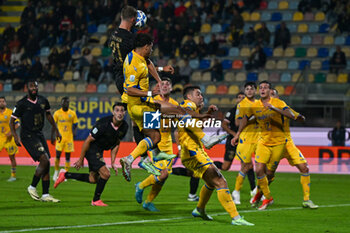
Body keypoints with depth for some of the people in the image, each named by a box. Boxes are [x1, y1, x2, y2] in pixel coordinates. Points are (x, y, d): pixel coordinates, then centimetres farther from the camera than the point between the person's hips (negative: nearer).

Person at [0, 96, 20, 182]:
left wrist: (11, 132, -18)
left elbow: (17, 124, -7)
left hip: (9, 138, -4)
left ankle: (13, 175, 10)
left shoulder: (10, 112, -5)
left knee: (12, 157, 2)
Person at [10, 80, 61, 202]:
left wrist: (56, 131, 22)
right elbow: (12, 121, -6)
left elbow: (48, 115, 22)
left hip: (39, 135, 7)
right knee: (45, 160, -19)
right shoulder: (21, 104, -11)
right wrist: (15, 137, -19)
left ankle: (45, 195, 8)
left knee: (46, 164, 3)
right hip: (28, 136, -7)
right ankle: (32, 187, -3)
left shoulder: (43, 101, 5)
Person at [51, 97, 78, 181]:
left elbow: (75, 124, 8)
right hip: (60, 137, -1)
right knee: (58, 155, -7)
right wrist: (52, 137, 5)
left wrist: (74, 131, -13)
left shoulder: (72, 113, 4)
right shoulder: (57, 113, 2)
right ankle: (56, 172, 11)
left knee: (68, 155, 1)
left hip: (69, 137, 1)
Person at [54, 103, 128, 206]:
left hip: (100, 151, 8)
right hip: (92, 148, -8)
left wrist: (113, 162, 5)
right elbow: (88, 141, -20)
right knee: (105, 173, -19)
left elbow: (116, 144, 9)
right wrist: (80, 160, -14)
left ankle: (65, 175, 29)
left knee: (93, 179, 14)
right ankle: (96, 200, -1)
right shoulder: (103, 124, -28)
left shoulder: (124, 127, -7)